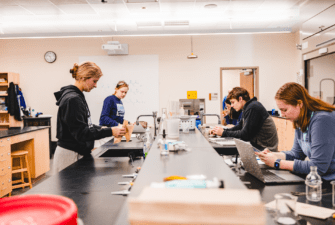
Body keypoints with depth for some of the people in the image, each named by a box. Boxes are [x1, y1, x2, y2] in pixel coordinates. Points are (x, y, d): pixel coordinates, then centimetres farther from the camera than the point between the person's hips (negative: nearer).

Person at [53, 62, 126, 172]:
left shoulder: (77, 96, 12)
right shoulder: (72, 99, -18)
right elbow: (81, 133, -22)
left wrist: (101, 128, 9)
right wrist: (110, 131, -24)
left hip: (78, 154, 10)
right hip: (70, 155, -9)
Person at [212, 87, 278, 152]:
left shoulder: (252, 108, -19)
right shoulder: (247, 108, 12)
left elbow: (245, 135, -20)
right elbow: (239, 127, 16)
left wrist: (224, 133, -12)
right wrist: (223, 130, 1)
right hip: (257, 145, 9)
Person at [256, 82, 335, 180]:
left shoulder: (322, 120, -23)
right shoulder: (301, 121, 5)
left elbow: (318, 167, -25)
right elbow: (297, 153, 13)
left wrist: (278, 163, -18)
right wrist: (272, 155, -5)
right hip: (319, 179, 7)